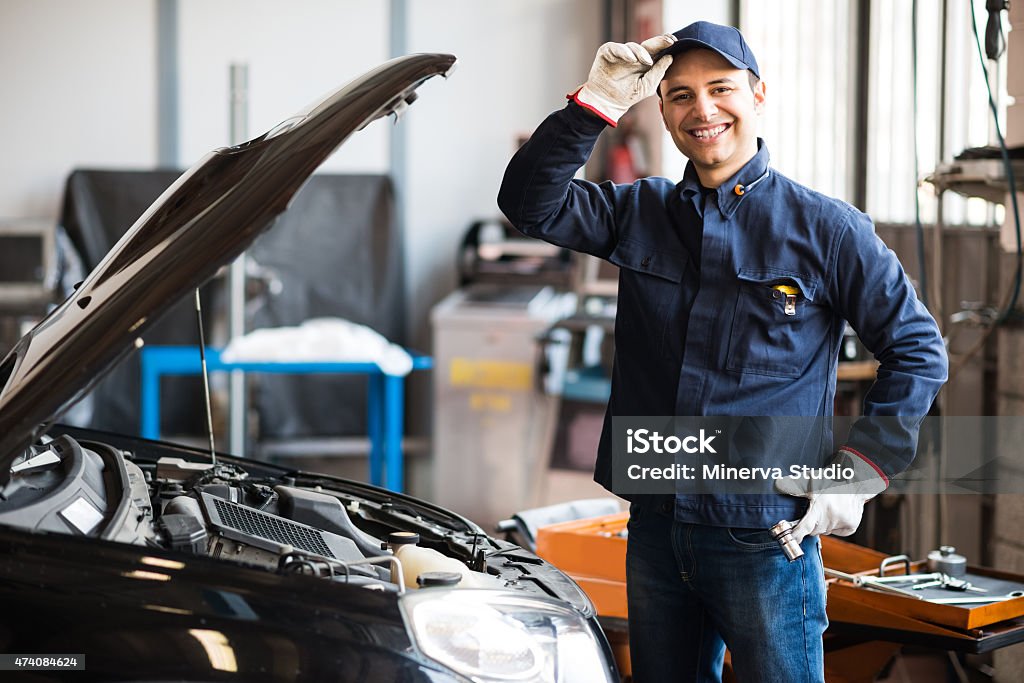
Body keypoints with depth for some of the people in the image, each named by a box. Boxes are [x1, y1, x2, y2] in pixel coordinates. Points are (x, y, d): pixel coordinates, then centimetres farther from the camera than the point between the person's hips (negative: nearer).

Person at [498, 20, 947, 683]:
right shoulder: (640, 213, 9)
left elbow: (918, 350, 0)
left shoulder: (825, 228, -4)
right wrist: (597, 102, -10)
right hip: (655, 529, 4)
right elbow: (530, 201, -1)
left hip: (766, 538, -4)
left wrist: (858, 472, -8)